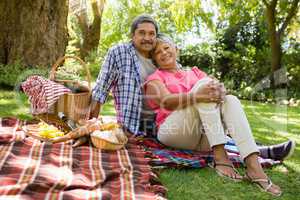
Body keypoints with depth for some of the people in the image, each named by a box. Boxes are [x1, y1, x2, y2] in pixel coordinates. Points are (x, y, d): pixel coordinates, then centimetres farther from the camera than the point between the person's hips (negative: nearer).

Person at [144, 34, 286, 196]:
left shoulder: (195, 73, 24)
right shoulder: (155, 78, 11)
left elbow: (217, 85, 5)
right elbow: (167, 102, -11)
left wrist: (220, 89, -21)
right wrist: (196, 95, -29)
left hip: (203, 136, 4)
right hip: (175, 132, -4)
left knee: (230, 100, -21)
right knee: (204, 83, -20)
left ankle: (253, 166, -38)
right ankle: (220, 156, -34)